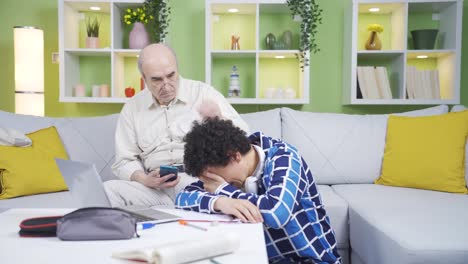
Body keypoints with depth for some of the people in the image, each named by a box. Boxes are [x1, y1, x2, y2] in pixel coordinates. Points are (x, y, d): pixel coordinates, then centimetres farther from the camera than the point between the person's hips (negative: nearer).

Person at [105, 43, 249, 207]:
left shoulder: (204, 93, 6)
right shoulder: (132, 108, 12)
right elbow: (125, 161, 13)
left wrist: (219, 119, -18)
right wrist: (144, 179, -9)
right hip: (156, 187, 2)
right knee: (107, 191, -25)